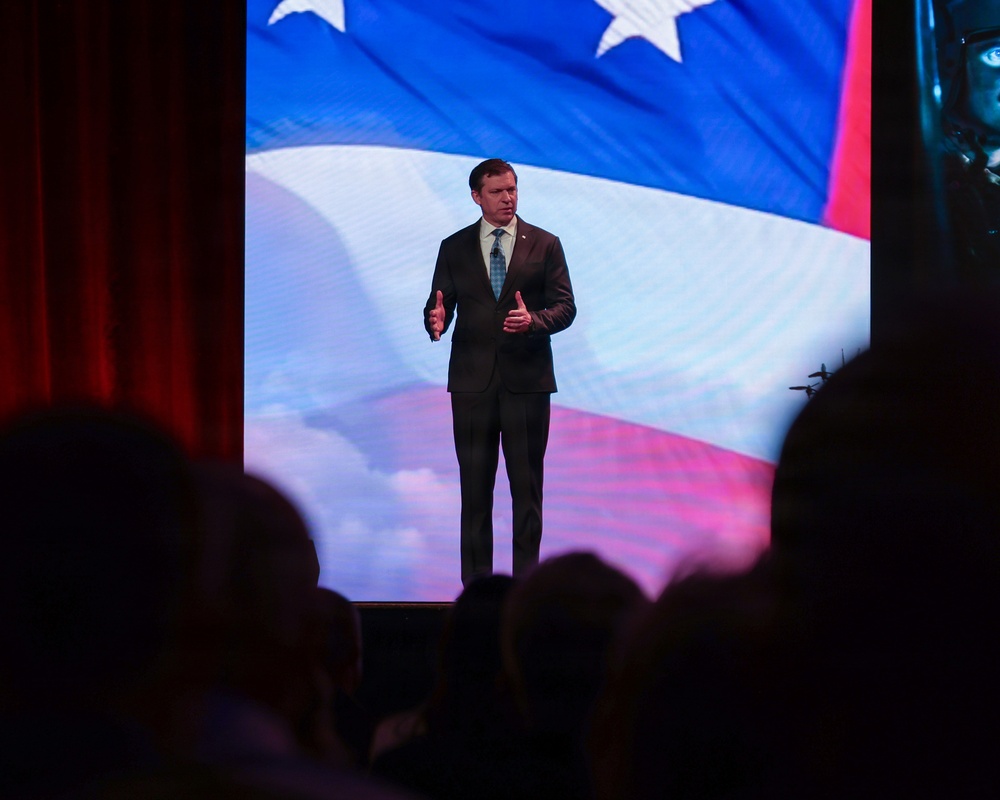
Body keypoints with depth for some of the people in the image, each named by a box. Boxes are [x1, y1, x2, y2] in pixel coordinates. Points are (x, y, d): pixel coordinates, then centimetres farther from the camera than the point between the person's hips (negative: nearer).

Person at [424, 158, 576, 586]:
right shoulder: (454, 248, 8)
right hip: (472, 380, 1)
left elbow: (565, 306, 0)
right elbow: (439, 303, 5)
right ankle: (476, 580, 7)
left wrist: (534, 320, -21)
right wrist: (436, 319, -19)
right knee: (474, 484, 2)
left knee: (527, 483, 1)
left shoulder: (545, 245, 5)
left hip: (527, 378, -1)